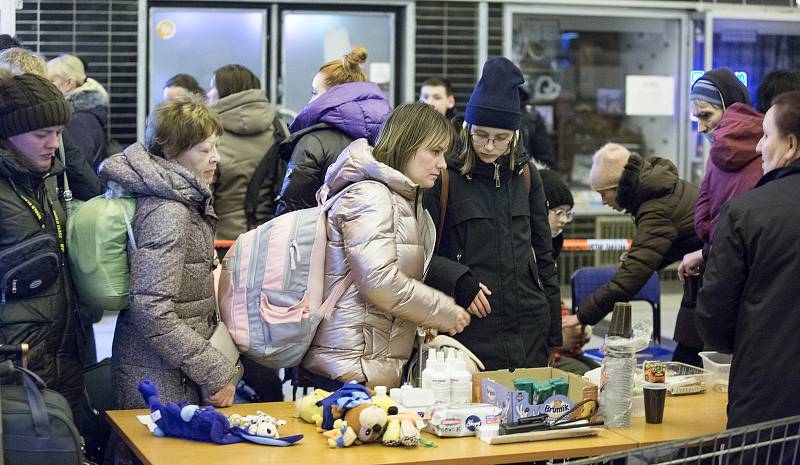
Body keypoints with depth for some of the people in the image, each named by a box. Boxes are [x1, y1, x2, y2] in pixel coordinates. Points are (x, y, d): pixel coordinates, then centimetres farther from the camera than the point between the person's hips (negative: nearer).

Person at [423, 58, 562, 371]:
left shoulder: (524, 175, 10)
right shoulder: (444, 175, -3)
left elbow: (543, 256, 16)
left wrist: (554, 333, 14)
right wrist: (459, 281, -17)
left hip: (530, 332, 4)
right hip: (472, 331, -4)